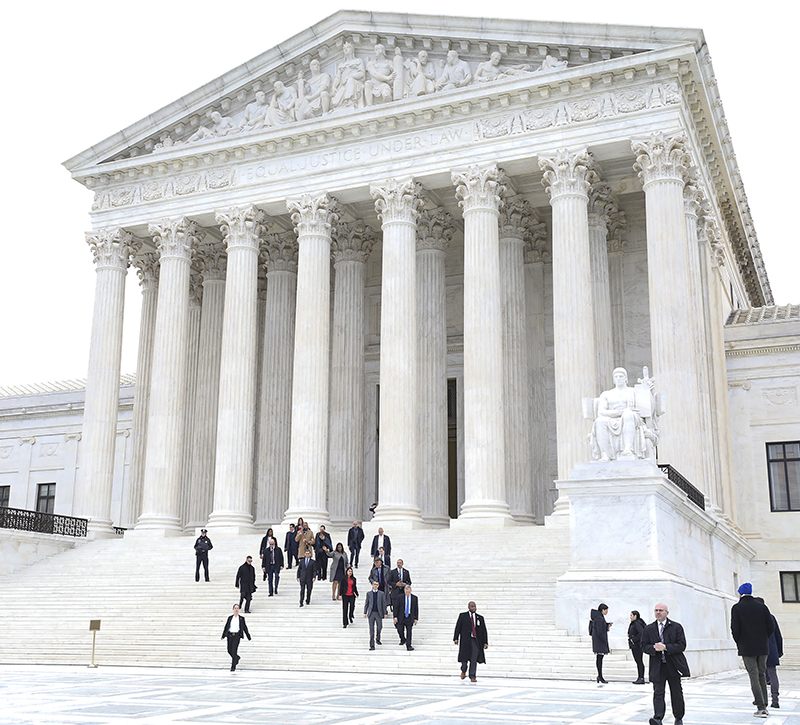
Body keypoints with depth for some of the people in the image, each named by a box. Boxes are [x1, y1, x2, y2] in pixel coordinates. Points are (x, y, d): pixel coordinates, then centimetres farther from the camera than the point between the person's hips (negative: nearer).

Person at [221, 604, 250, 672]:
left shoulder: (241, 618, 3)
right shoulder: (230, 618, 8)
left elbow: (245, 628, 7)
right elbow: (226, 627, 9)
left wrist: (248, 636, 9)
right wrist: (223, 636, 4)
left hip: (237, 636, -3)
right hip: (230, 635, 3)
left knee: (234, 651, -11)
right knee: (229, 651, 8)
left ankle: (233, 667, -5)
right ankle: (237, 658, 39)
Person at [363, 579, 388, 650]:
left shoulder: (381, 594, 5)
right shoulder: (369, 593, 7)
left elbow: (384, 604, 5)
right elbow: (366, 603, 10)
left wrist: (385, 613, 1)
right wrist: (365, 612, 4)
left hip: (379, 613, 0)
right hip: (371, 613, 0)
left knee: (379, 627, 2)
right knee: (371, 629, -2)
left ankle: (378, 639, 32)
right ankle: (372, 645, 1)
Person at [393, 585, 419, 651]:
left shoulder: (414, 598, -1)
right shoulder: (400, 597, -5)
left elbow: (416, 608, 4)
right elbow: (396, 607, -1)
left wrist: (416, 618, 1)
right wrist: (395, 616, -7)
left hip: (410, 617, 0)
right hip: (401, 616, 0)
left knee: (409, 631, -3)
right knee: (400, 629, 0)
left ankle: (408, 646, 3)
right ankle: (403, 640, 30)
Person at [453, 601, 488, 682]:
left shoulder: (480, 618, 11)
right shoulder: (462, 616, 7)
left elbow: (484, 631, 10)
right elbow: (458, 627, 3)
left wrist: (485, 642, 4)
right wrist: (456, 638, -7)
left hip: (476, 640, 1)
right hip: (465, 640, -1)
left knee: (474, 660, -4)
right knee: (465, 658, 2)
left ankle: (472, 677, 3)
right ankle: (463, 671, 31)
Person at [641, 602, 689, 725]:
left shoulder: (676, 627, 3)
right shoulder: (648, 629, 10)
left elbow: (682, 645, -5)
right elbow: (644, 646, 6)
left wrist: (665, 647, -17)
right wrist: (654, 648, -15)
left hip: (674, 666, 0)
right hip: (657, 666, 1)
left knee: (676, 694, 10)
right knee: (658, 693, -11)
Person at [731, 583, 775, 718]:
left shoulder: (737, 608, -5)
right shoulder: (762, 606, 5)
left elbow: (735, 629, -10)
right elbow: (771, 627, 2)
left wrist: (739, 643, 7)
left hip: (747, 649, -3)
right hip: (763, 648, 4)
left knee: (754, 677, -3)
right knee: (762, 676, 12)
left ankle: (761, 708, -10)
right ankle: (763, 706, 13)